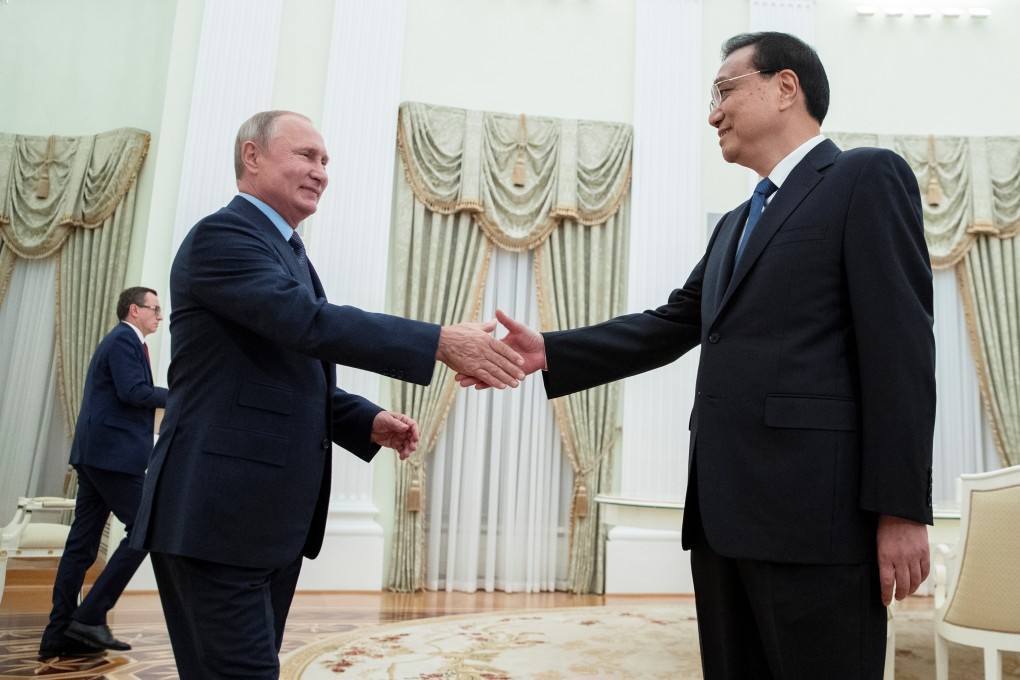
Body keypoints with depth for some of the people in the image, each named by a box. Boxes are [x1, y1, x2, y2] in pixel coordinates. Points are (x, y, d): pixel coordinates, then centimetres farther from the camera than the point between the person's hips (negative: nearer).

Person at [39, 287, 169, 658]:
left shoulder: (121, 341, 23)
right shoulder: (125, 339, -7)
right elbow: (133, 391, -19)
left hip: (96, 453, 10)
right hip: (114, 452, -10)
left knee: (82, 543, 8)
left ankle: (60, 634, 12)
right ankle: (90, 617, -3)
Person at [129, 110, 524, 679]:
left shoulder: (290, 253, 19)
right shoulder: (222, 236, -10)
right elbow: (312, 324, -26)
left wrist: (370, 421, 5)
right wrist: (444, 341, -28)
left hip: (274, 518, 9)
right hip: (221, 513, -9)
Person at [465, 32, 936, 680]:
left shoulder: (868, 177, 0)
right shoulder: (735, 224, 23)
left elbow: (899, 347, -9)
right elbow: (670, 327, 16)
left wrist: (902, 508, -14)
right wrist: (550, 351, 6)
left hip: (815, 508, -7)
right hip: (722, 510, 8)